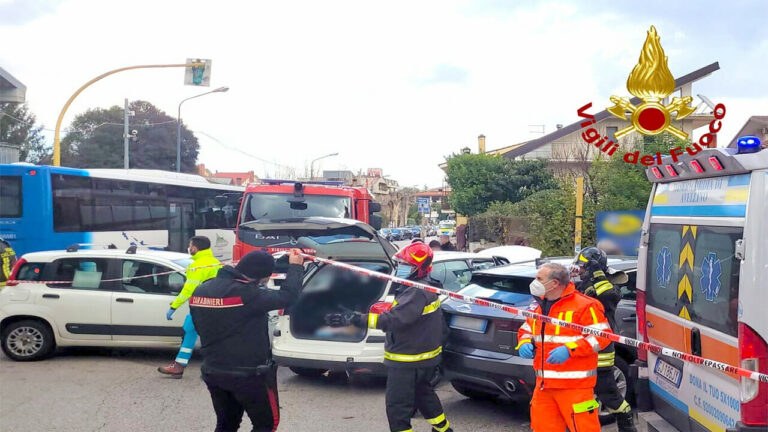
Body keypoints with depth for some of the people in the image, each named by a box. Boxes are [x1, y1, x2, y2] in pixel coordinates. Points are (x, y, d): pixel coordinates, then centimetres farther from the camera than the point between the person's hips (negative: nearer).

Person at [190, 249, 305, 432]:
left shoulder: (201, 291, 1)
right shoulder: (246, 293, -24)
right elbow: (288, 296, -19)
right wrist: (295, 266, -4)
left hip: (213, 372, 7)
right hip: (248, 374, -7)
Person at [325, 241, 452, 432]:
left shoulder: (418, 293, -26)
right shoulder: (421, 287, 7)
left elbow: (393, 319, -38)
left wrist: (356, 319, -43)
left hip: (408, 362, -11)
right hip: (422, 357, 11)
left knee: (397, 407, -3)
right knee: (423, 395, 28)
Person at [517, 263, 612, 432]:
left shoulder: (584, 305, -9)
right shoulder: (537, 306, 14)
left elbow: (602, 335, -12)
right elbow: (525, 331, 24)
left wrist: (570, 349, -22)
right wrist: (524, 344, 0)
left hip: (574, 386, -7)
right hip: (543, 385, 7)